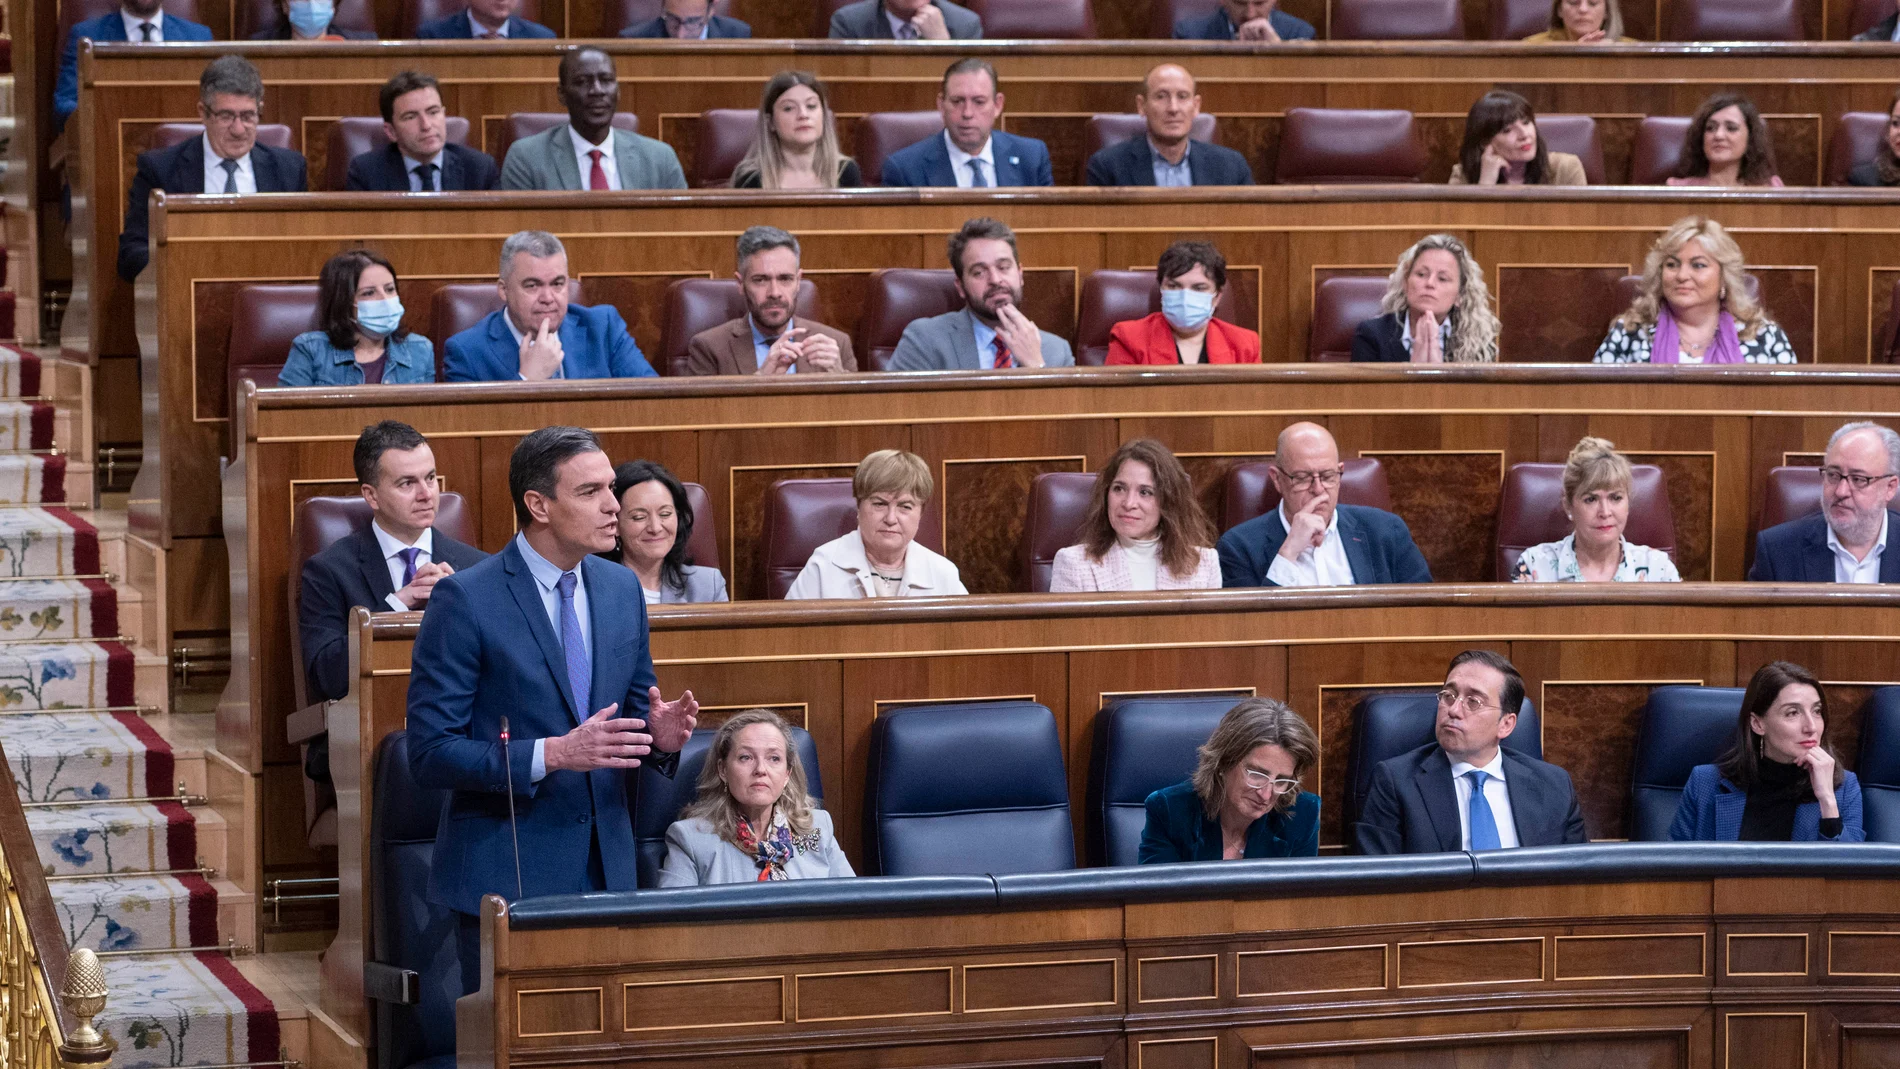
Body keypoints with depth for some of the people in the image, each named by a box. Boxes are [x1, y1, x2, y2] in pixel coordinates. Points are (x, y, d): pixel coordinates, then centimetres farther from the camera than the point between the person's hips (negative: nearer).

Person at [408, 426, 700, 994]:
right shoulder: (465, 600, -11)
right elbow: (429, 753, -14)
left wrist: (661, 733, -6)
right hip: (506, 877, -5)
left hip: (606, 868, 5)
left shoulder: (622, 589, 9)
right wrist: (552, 754, -24)